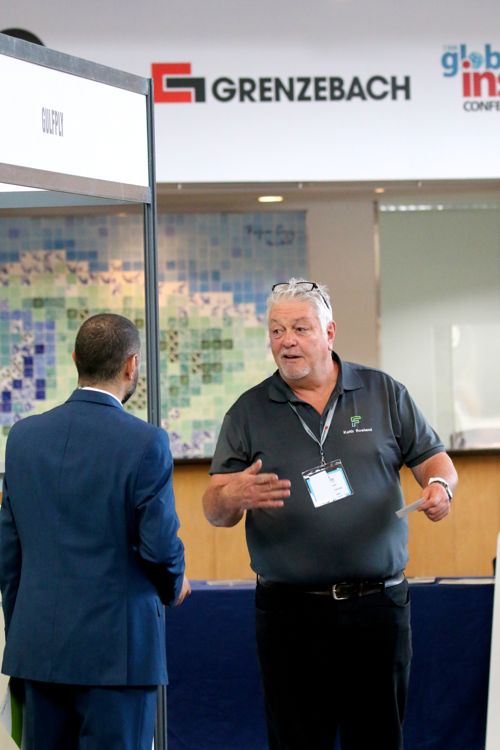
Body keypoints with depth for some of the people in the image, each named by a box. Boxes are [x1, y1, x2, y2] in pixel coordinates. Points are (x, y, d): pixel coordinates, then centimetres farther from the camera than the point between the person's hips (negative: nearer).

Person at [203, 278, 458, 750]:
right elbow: (214, 510, 2)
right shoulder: (249, 412, 5)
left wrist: (440, 486, -13)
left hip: (378, 604, 1)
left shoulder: (384, 393, 8)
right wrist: (235, 496, -22)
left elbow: (433, 460, 10)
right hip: (291, 610, 0)